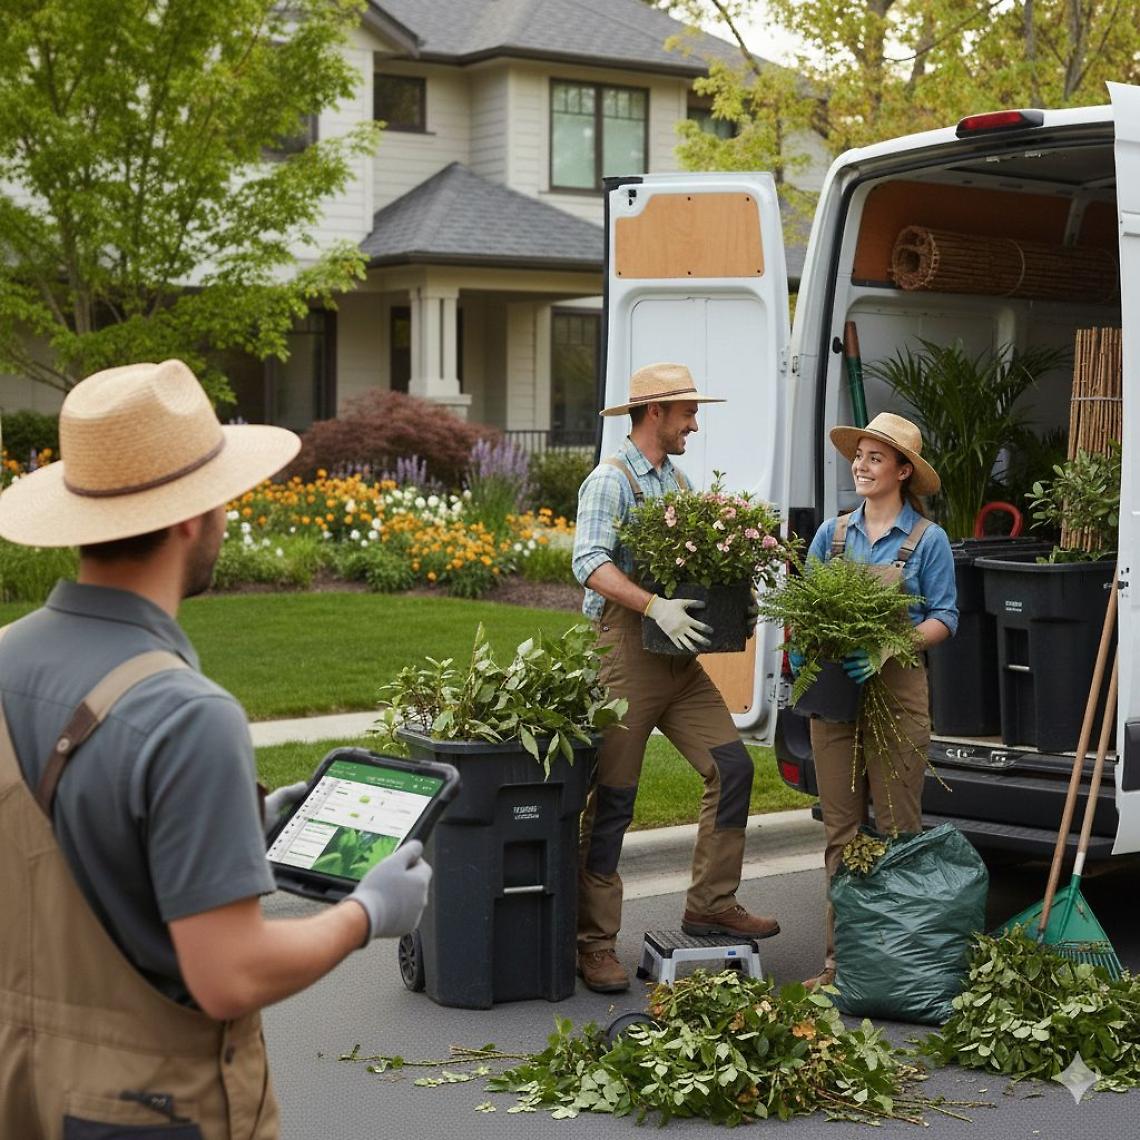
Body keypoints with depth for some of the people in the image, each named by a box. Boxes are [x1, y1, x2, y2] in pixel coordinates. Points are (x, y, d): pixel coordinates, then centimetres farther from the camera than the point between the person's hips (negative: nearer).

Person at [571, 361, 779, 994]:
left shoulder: (676, 481, 17)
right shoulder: (611, 480, -8)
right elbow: (590, 562, -20)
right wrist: (655, 607, -29)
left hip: (679, 656, 8)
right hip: (626, 654, -8)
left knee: (731, 767, 3)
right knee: (612, 798, -3)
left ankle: (711, 903, 15)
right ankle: (594, 942, 4)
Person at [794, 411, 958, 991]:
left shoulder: (927, 540, 1)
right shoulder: (832, 533, 11)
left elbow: (943, 619, -2)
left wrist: (887, 649, -18)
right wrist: (801, 646, -8)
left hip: (897, 692, -4)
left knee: (897, 831, -1)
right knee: (840, 831, 6)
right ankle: (839, 955, 11)